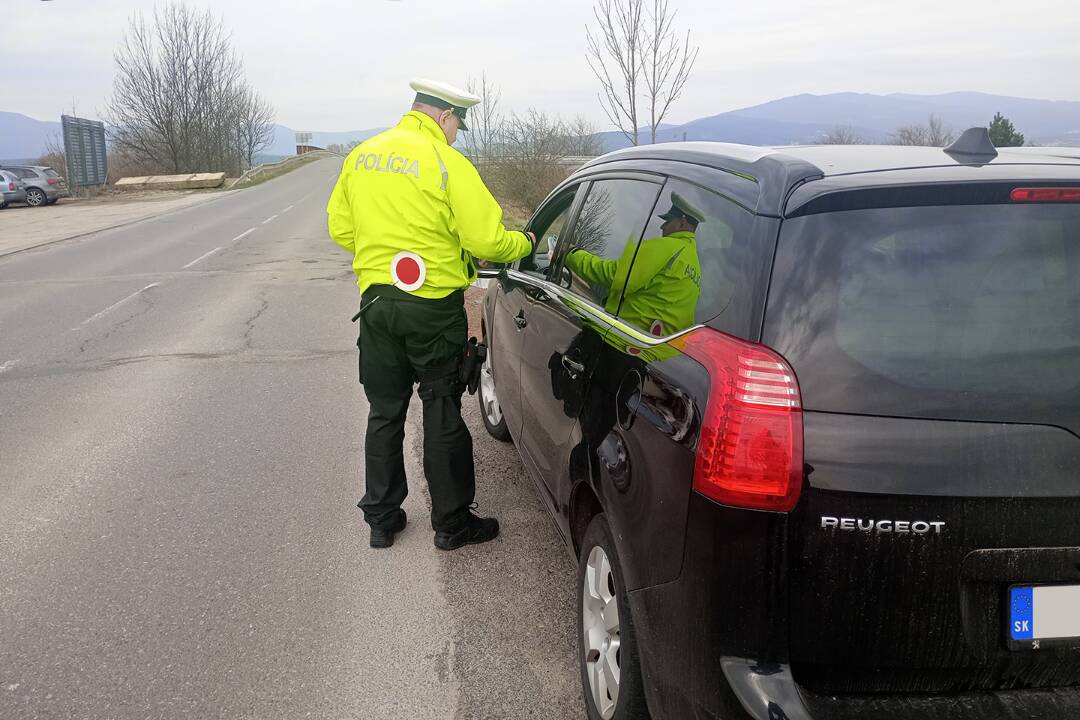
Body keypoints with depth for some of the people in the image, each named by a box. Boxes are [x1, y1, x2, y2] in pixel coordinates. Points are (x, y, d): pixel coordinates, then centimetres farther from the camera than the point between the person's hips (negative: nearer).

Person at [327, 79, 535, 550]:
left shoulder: (361, 156, 7)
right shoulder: (447, 163, -12)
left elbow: (340, 227, 12)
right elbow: (486, 241, -13)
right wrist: (525, 243, 7)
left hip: (376, 300, 5)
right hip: (433, 306, -5)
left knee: (384, 412, 15)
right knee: (442, 415, 7)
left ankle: (381, 520, 24)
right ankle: (451, 523, 17)